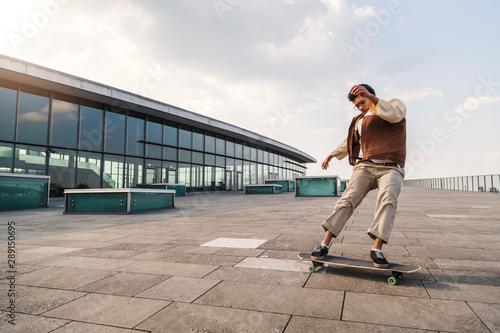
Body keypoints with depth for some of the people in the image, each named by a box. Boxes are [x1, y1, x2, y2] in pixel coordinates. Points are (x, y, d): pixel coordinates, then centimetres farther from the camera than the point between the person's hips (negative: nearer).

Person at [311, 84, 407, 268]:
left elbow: (394, 115, -13)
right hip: (365, 166, 3)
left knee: (388, 198, -32)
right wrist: (332, 155, 44)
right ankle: (324, 244, -23)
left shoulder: (395, 105, 12)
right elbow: (349, 141, 40)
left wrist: (371, 97, -27)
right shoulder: (360, 120, 26)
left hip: (390, 168, -3)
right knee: (348, 198, -19)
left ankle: (376, 249, -32)